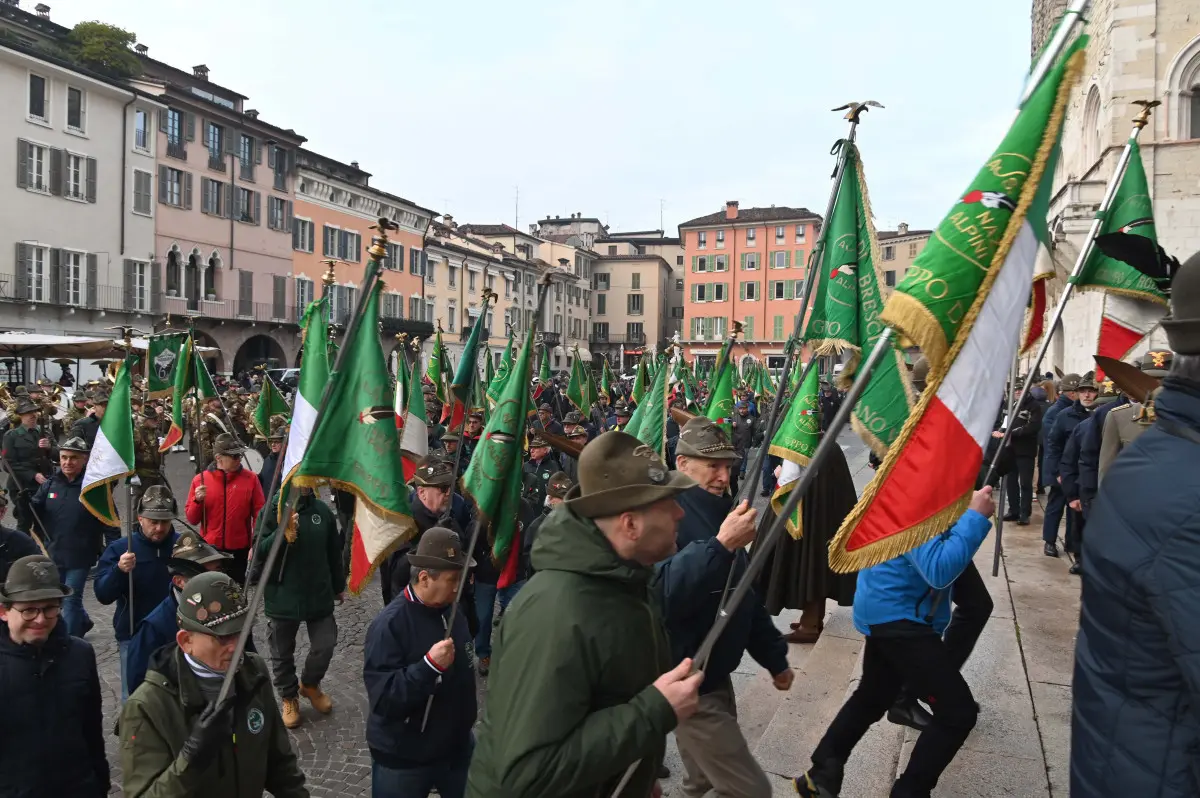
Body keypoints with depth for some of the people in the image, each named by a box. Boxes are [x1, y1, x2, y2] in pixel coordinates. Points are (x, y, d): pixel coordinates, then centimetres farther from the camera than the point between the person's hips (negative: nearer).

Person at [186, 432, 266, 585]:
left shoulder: (250, 478, -4)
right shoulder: (200, 480, -2)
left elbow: (259, 514, -2)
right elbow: (192, 519, 2)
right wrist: (198, 501, -17)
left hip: (240, 550, -1)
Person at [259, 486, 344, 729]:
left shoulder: (322, 510, 0)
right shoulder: (272, 511, -10)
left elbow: (334, 552, 9)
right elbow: (260, 551, -16)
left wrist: (339, 586, 16)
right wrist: (282, 533, -33)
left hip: (319, 595, 2)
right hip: (282, 597, -2)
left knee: (325, 645, 6)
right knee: (282, 653, 12)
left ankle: (310, 684, 35)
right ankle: (289, 697, 35)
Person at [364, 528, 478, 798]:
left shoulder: (451, 611, -1)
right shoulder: (389, 625, -23)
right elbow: (383, 700, -27)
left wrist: (467, 723, 13)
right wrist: (430, 665, -35)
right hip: (403, 759, -6)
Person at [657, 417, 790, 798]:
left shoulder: (719, 512, 10)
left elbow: (745, 594, 19)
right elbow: (665, 595, -34)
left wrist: (773, 657, 21)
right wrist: (721, 545, -41)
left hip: (714, 675, 9)